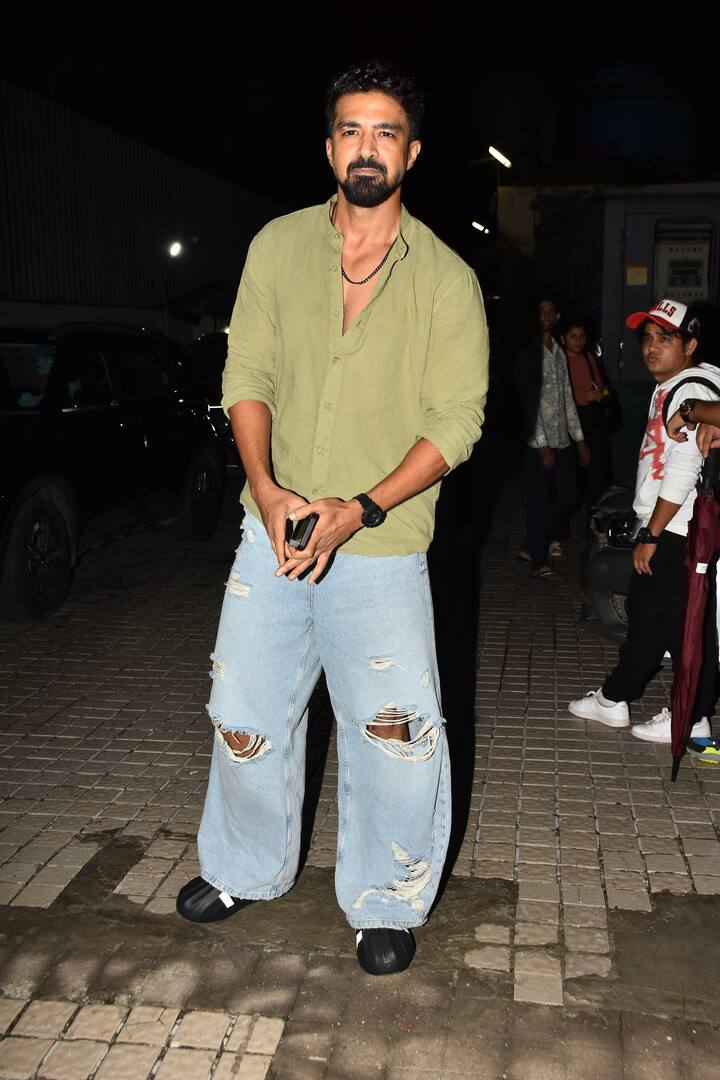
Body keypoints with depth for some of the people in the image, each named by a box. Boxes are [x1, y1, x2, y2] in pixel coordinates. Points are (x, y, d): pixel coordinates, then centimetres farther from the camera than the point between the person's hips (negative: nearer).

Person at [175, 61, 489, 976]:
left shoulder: (448, 280, -4)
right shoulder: (277, 247, 3)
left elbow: (456, 422, -7)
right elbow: (246, 377, 2)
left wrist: (362, 508, -19)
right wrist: (266, 488, -14)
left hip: (382, 548, -2)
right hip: (272, 531, 3)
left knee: (394, 734, 1)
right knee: (245, 717, 13)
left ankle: (385, 902, 26)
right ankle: (246, 868, 39)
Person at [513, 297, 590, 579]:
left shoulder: (559, 353, 14)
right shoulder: (528, 355, -7)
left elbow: (567, 398, 17)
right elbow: (530, 402, -11)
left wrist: (579, 439, 15)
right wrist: (543, 445, -14)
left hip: (563, 440, 7)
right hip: (540, 442, -7)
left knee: (566, 498, 9)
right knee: (540, 503, -1)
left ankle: (535, 546, 25)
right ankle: (539, 560, 9)